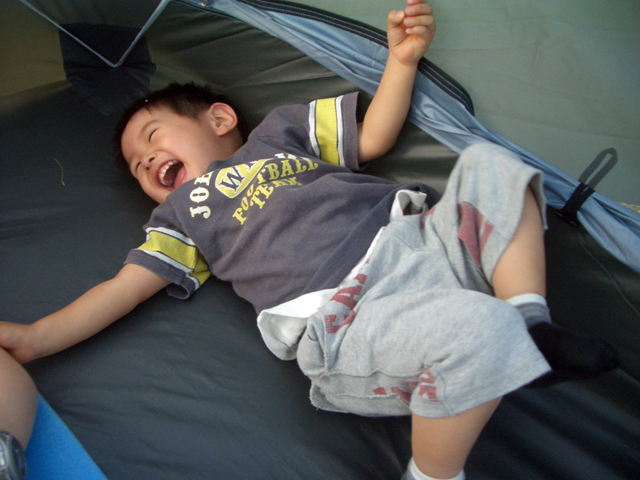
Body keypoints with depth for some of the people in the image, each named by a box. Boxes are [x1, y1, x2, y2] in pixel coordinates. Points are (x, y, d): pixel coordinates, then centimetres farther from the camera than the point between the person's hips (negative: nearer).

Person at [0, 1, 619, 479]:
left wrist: (402, 58, 10)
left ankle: (533, 328, -7)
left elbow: (372, 139, 21)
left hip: (426, 241, 5)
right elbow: (125, 288, 14)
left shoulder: (281, 127, 24)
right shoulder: (180, 213, 19)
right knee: (478, 331, -31)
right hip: (345, 317, -5)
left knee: (490, 165, -8)